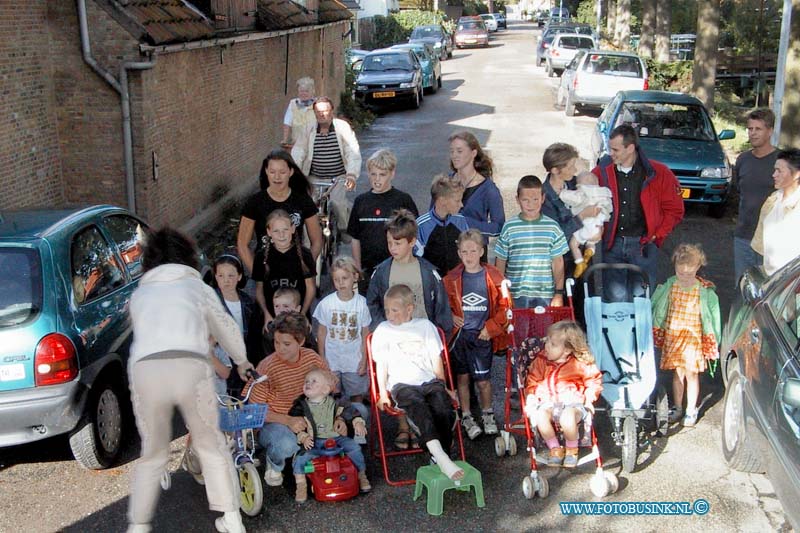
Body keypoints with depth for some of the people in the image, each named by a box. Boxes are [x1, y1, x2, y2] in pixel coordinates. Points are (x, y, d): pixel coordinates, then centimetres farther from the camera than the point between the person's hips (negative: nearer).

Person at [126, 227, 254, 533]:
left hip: (144, 369, 1)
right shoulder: (197, 286, 25)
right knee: (211, 445, 18)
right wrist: (241, 361, 55)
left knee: (153, 454, 20)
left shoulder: (139, 294, 28)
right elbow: (226, 329, 36)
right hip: (190, 367, -1)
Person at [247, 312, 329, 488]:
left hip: (303, 419, 5)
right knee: (286, 445, -39)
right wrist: (288, 421, -27)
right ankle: (274, 464, 0)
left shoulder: (312, 358, -6)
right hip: (272, 421, -4)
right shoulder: (267, 367, -19)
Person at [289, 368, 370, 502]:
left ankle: (362, 475, 4)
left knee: (354, 447, -19)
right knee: (300, 458, -25)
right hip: (313, 443, 0)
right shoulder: (301, 407, -1)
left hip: (336, 438, 0)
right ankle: (301, 485, -3)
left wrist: (358, 422, -10)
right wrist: (303, 438, -17)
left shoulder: (334, 403, 0)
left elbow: (349, 411, 6)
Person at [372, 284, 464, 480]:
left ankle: (442, 456, -20)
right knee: (418, 406, -35)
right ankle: (441, 457, -47)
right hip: (401, 383, -2)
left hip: (429, 380, 2)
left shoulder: (425, 325, 17)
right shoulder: (383, 330, 14)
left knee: (444, 407, -31)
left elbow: (436, 359, 16)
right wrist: (383, 393, 1)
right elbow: (381, 363, 10)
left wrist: (442, 385, 11)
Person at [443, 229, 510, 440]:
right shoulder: (452, 279, 0)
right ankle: (466, 417, 21)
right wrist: (451, 318, -5)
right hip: (459, 334, 1)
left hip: (483, 335, -1)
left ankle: (487, 414, 25)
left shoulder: (493, 277, -3)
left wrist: (491, 327, -7)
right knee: (462, 377, 8)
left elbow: (504, 306, 0)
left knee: (483, 380, 3)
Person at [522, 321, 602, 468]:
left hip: (572, 402, -3)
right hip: (549, 403, 3)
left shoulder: (580, 363, -3)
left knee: (567, 418, -37)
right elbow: (532, 381, 12)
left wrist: (589, 399, -7)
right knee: (539, 416, -32)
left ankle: (572, 449, -3)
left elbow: (594, 381, 5)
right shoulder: (541, 361, 5)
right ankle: (555, 449, -7)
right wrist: (531, 398, -3)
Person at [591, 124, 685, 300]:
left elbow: (675, 210, 4)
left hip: (644, 244, -1)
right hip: (613, 245, 1)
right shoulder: (601, 172, 2)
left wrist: (657, 235, -1)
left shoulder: (658, 173, -3)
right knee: (616, 296, -4)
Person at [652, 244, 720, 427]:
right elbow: (658, 308, 4)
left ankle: (691, 410, 18)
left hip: (693, 336, -2)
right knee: (677, 372, 13)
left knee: (691, 373, 4)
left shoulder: (704, 290, -12)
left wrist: (711, 340, -6)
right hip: (672, 335, 2)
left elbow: (711, 315, -6)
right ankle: (677, 407, 27)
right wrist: (658, 333, 7)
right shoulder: (669, 286, -5)